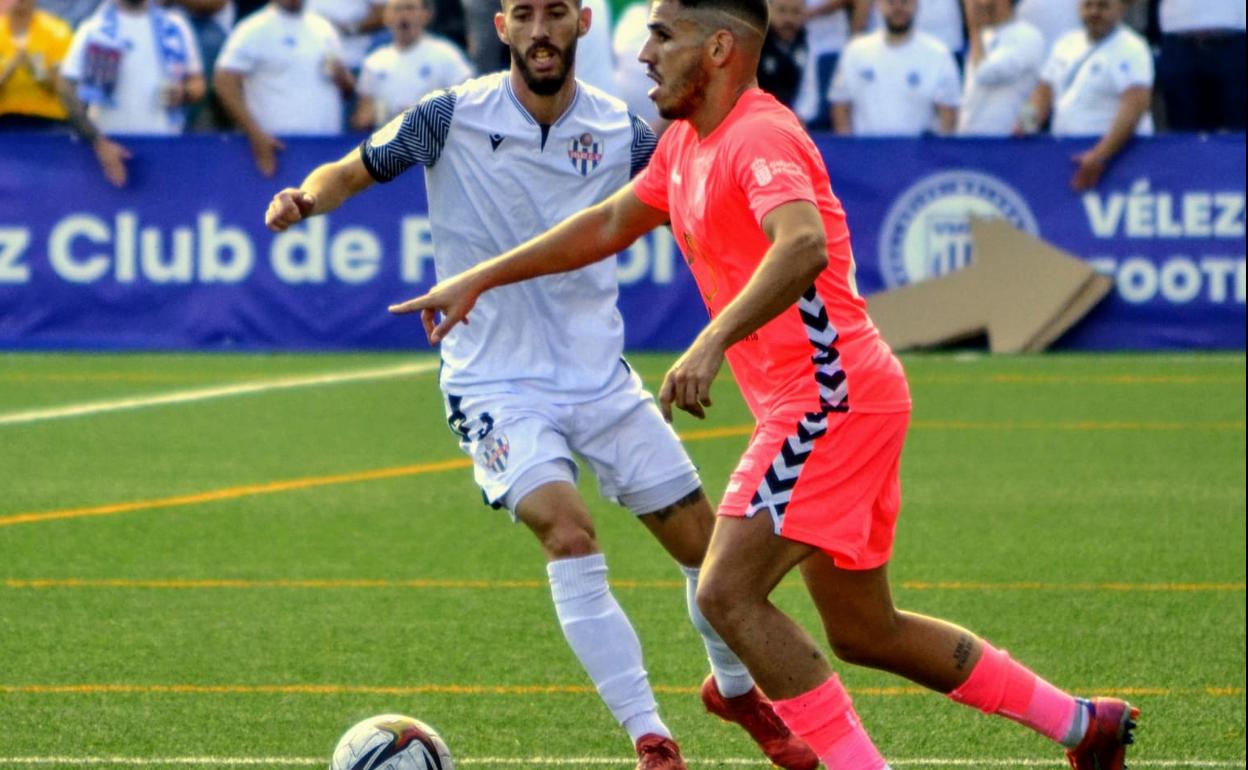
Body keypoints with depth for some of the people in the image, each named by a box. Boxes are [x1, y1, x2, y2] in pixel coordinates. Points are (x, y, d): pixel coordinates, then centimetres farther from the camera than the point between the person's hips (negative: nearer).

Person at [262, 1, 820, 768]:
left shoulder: (620, 131, -2)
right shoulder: (452, 119, -10)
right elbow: (353, 171, 0)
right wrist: (306, 198, -22)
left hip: (600, 378, 4)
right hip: (497, 386, -4)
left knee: (703, 539, 6)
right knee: (569, 533, -26)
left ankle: (736, 689, 37)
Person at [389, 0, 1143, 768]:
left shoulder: (759, 136, -17)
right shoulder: (687, 142, 14)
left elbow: (803, 246, -36)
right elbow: (611, 223, 28)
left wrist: (712, 343, -48)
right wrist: (482, 279, 24)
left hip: (829, 400, -10)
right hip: (822, 404, 10)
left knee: (728, 593, -16)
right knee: (864, 632, 14)